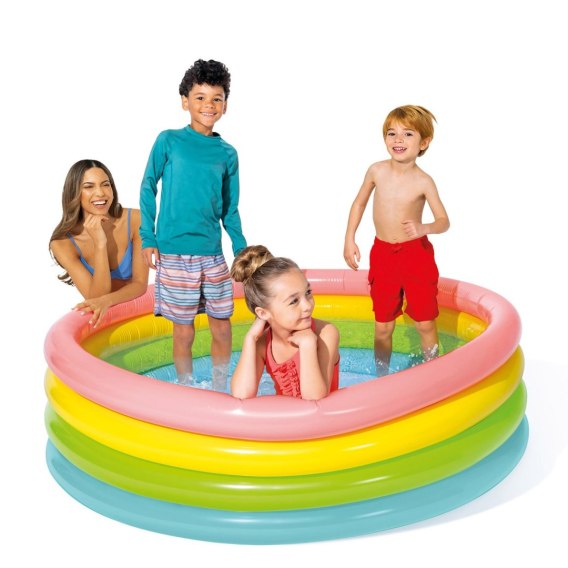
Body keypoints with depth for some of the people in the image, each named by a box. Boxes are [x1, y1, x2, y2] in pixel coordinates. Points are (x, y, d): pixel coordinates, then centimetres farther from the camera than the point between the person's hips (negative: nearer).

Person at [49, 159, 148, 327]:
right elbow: (96, 296, -19)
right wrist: (100, 244, -29)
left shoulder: (135, 220, -14)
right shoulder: (63, 243, -14)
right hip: (98, 319, -1)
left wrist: (106, 300, -32)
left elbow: (140, 284, -13)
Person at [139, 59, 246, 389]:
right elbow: (148, 188, 3)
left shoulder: (227, 154, 5)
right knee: (184, 331, 5)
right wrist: (148, 238, -2)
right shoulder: (169, 141, -3)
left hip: (212, 253, 3)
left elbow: (230, 209, 12)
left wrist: (242, 250, 9)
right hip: (174, 252, -3)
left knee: (222, 327, 8)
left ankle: (220, 390, 27)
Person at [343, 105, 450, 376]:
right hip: (382, 254, 2)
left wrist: (424, 228, -31)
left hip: (416, 254, -2)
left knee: (425, 323, 5)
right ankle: (381, 377, 25)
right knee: (383, 327, 10)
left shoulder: (423, 182, -13)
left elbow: (444, 221, -9)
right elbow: (359, 203, 10)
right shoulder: (376, 171, -6)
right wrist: (349, 240, 4)